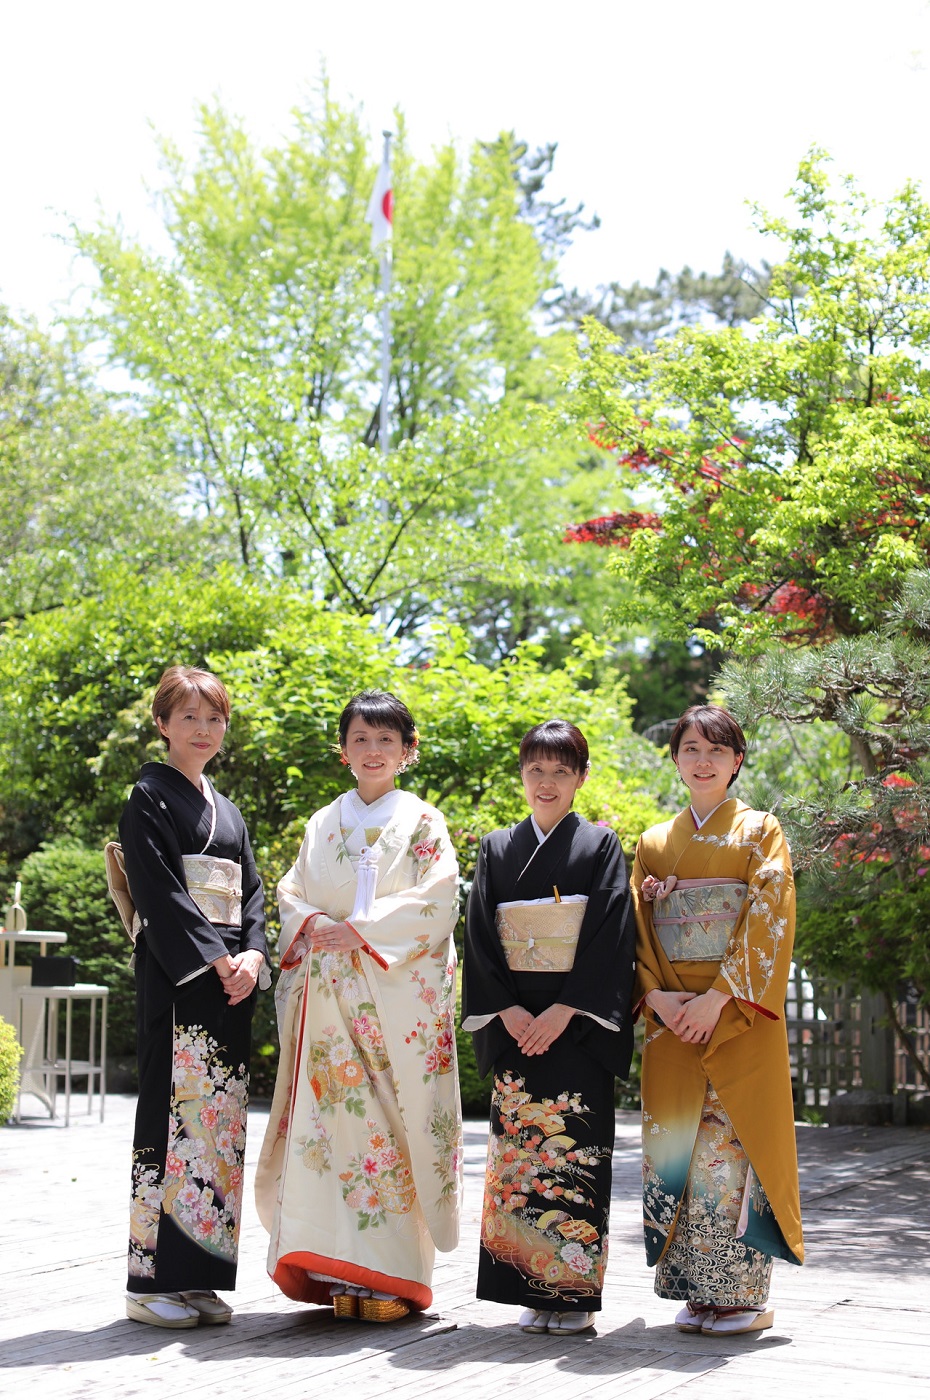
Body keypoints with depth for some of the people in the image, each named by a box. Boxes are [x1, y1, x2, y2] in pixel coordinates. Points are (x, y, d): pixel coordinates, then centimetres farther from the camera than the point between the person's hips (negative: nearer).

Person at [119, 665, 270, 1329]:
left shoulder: (227, 811, 20)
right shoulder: (151, 797, -1)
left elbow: (252, 894, 15)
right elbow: (159, 889, -12)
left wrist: (253, 955, -3)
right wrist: (216, 958, -17)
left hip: (232, 977, 7)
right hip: (176, 977, -7)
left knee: (221, 1118, 5)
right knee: (174, 1110, -9)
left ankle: (198, 1277, 11)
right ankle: (153, 1280, -3)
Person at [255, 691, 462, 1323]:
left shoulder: (422, 821, 5)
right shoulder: (323, 824, 18)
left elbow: (439, 900, -5)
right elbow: (291, 892, 15)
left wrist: (362, 928, -13)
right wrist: (313, 925, -7)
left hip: (398, 992, -3)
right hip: (331, 996, 4)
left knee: (393, 1115, -7)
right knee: (333, 1115, -2)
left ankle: (394, 1275, -1)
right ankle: (345, 1271, 4)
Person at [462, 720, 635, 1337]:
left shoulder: (600, 845, 3)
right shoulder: (498, 849, 11)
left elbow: (609, 935, -6)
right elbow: (479, 937, 6)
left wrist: (562, 1012, -15)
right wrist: (509, 1012, -8)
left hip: (578, 1023, -3)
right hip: (515, 1023, 3)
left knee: (575, 1146, -5)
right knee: (520, 1146, 1)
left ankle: (575, 1294, 2)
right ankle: (534, 1292, 8)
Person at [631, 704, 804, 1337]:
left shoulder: (761, 831, 4)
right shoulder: (655, 842, 15)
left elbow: (769, 922, -7)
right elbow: (639, 930, 11)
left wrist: (719, 998, -16)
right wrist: (657, 994, -7)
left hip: (740, 1014, -4)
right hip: (672, 1015, 4)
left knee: (732, 1140, -7)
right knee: (676, 1141, 1)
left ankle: (746, 1294, 2)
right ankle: (698, 1291, 10)